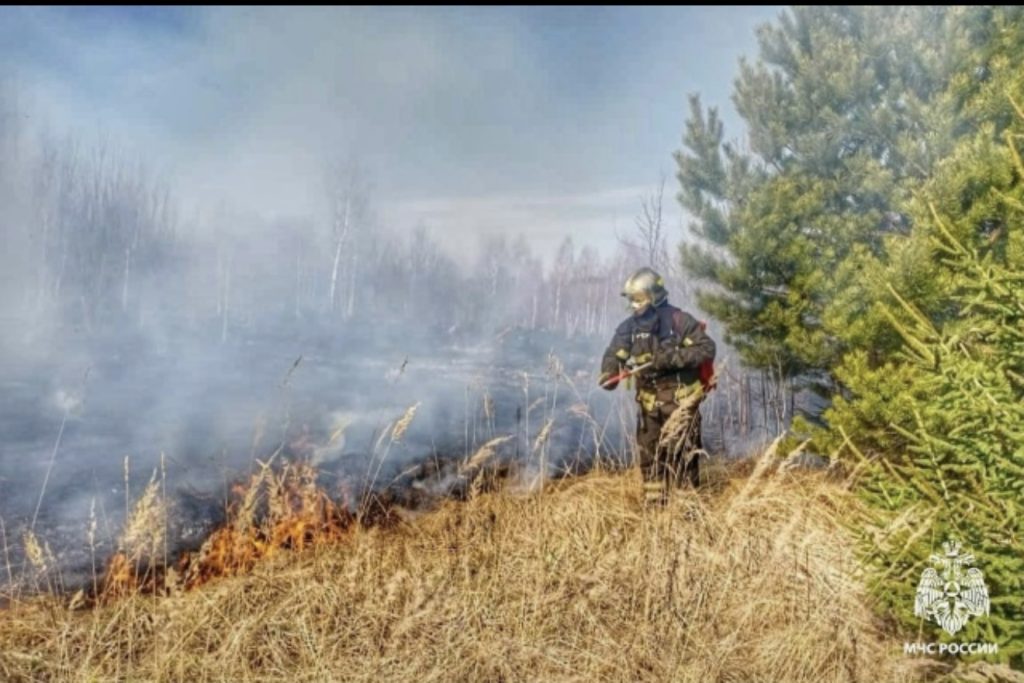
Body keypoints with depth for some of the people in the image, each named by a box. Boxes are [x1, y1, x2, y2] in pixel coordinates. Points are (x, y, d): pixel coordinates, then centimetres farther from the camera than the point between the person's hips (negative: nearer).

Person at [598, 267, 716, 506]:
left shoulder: (679, 321, -9)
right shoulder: (629, 326, 5)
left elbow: (707, 349, -14)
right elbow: (614, 354, 0)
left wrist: (673, 357, -25)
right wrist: (609, 374, -22)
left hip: (680, 398, -5)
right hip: (649, 401, 6)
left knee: (680, 452, -8)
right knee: (649, 455, 11)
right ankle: (653, 505, 24)